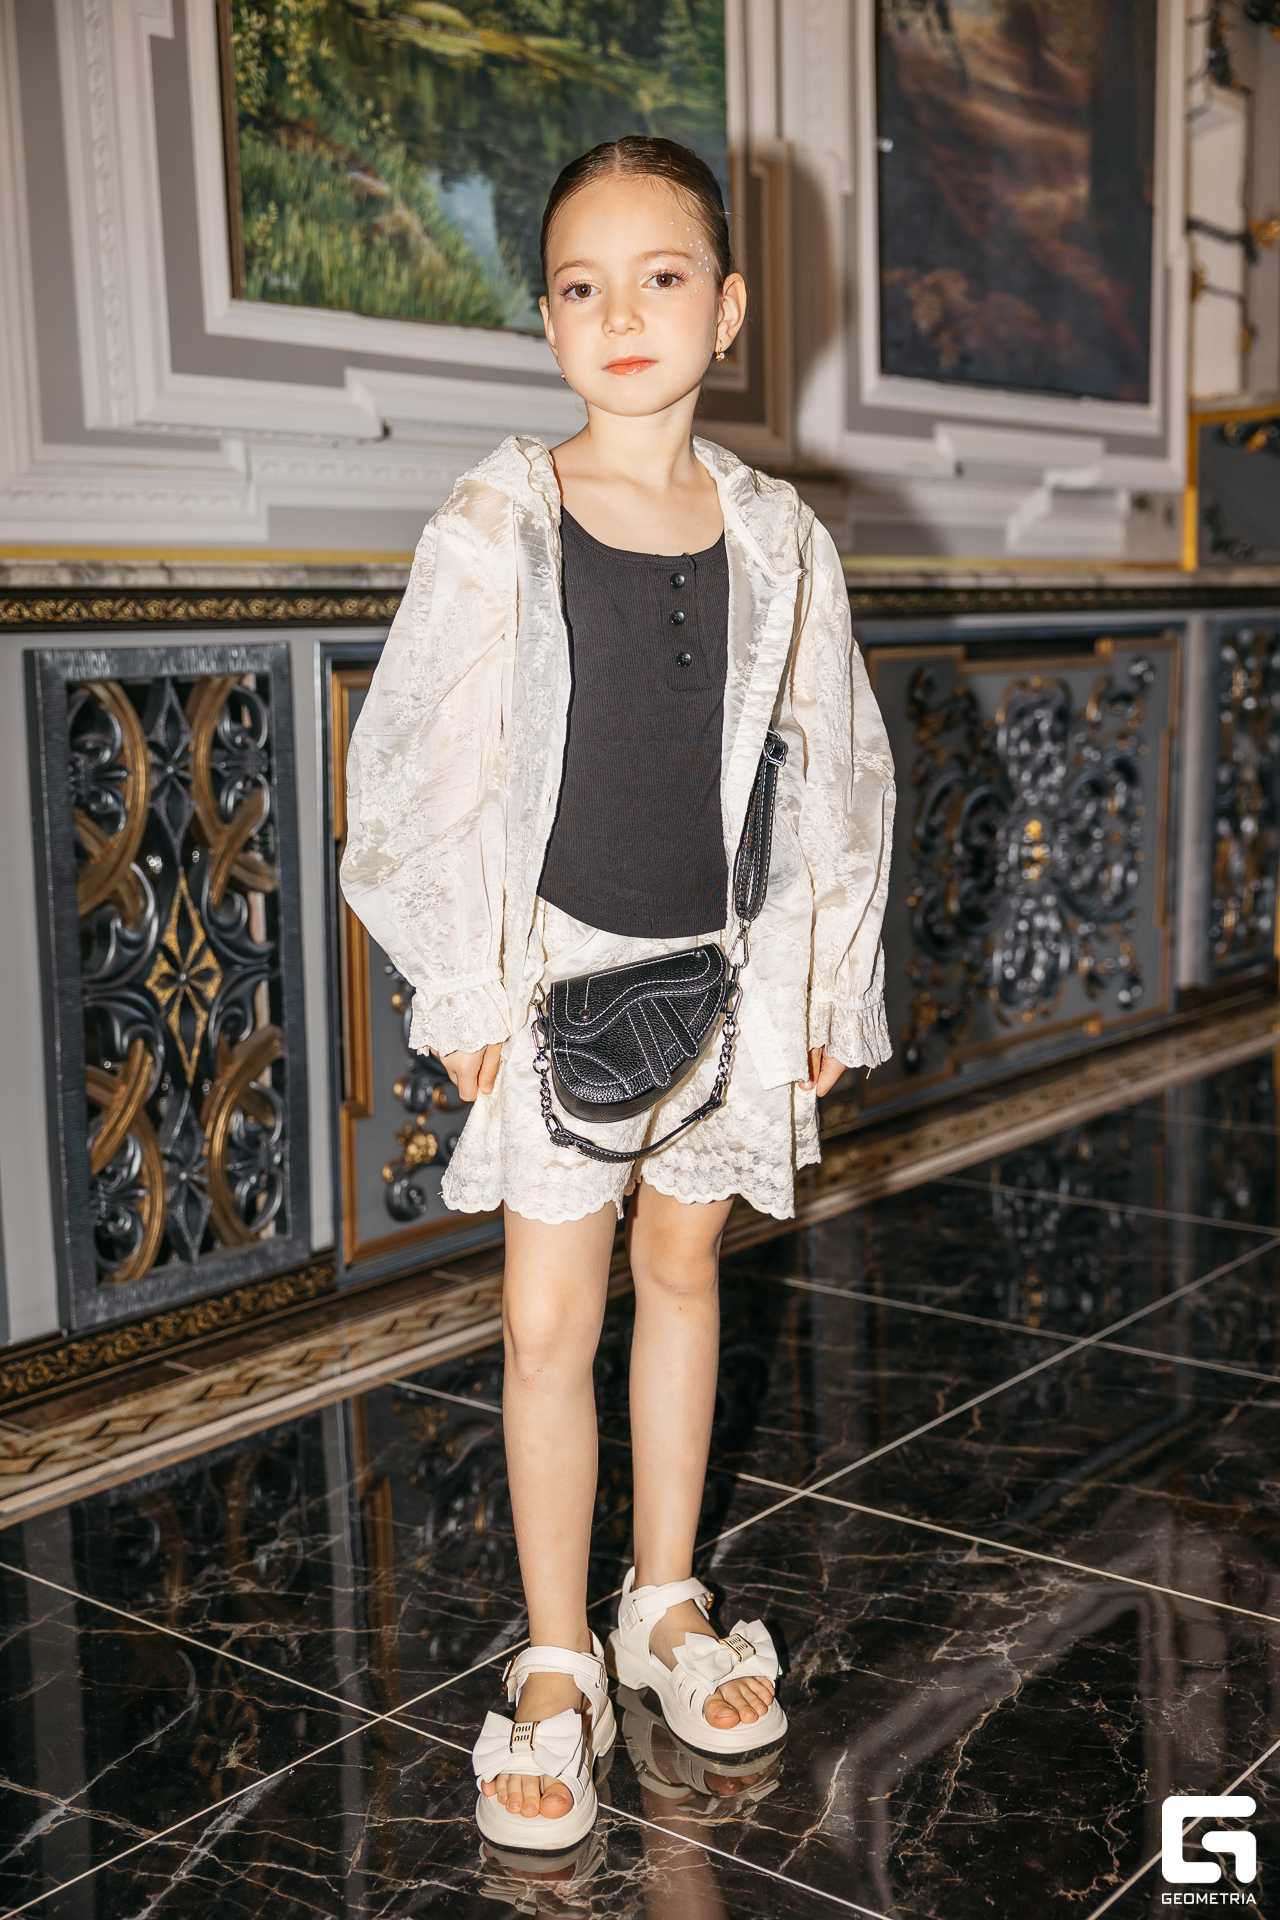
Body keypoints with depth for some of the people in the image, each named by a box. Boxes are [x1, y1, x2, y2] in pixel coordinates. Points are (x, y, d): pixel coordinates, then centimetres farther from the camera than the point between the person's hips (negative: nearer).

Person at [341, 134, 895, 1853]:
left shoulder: (779, 539, 0)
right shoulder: (497, 527, -7)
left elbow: (834, 777, 6)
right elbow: (422, 771, -6)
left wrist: (828, 982, 5)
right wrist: (464, 993, -8)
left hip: (724, 969, 3)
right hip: (559, 967, -2)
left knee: (684, 1271, 15)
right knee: (549, 1320, 1)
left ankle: (668, 1600, 33)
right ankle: (558, 1666, 17)